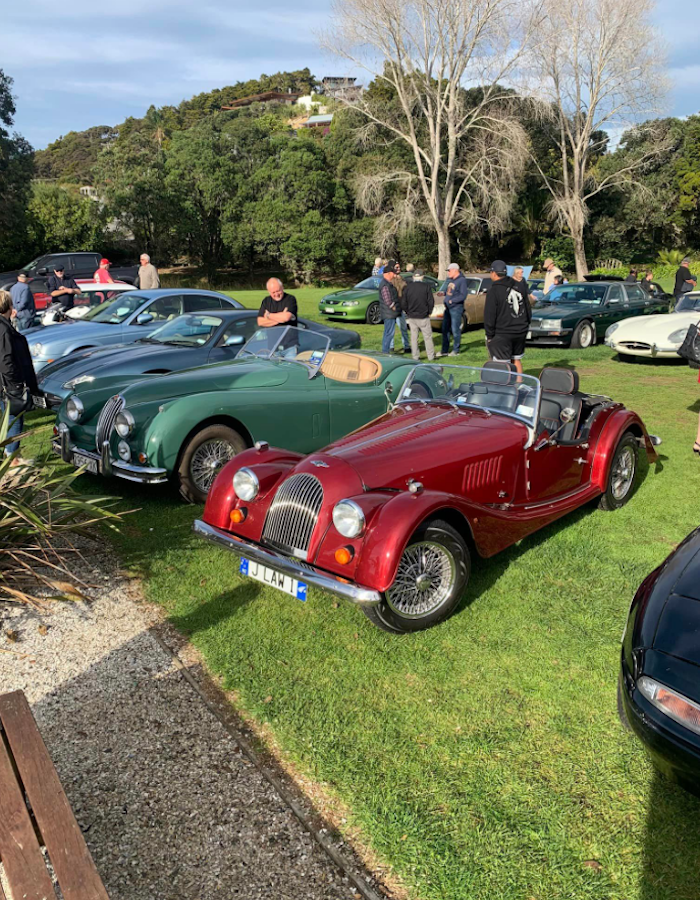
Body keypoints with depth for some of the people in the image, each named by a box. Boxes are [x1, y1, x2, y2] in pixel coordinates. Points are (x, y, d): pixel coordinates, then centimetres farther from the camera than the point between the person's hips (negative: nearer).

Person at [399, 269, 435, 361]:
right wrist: (429, 311, 10)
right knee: (428, 337, 7)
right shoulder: (426, 287, -8)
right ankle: (431, 356, 11)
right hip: (423, 316, -2)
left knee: (414, 337, 11)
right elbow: (431, 302, -6)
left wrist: (407, 312, 13)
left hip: (411, 316, 2)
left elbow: (403, 302, -1)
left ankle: (415, 356, 13)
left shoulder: (408, 287, -3)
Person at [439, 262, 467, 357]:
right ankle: (445, 350, 17)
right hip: (448, 308, 8)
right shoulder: (449, 279, 13)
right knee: (445, 329, 10)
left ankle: (456, 350, 8)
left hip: (456, 308, -8)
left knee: (455, 330, -3)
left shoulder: (462, 280, -11)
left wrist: (452, 301, -19)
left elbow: (463, 296, -18)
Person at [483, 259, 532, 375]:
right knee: (517, 360, 19)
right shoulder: (519, 286, 9)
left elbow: (489, 317, -13)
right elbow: (528, 310, 16)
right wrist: (525, 326, 23)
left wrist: (489, 336, -5)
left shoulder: (493, 291, -13)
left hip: (502, 335, -7)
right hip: (521, 333, 7)